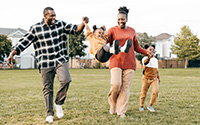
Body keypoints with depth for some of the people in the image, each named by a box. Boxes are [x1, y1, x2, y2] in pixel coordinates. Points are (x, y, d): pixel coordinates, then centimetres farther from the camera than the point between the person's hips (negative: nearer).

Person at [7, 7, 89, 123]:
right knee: (48, 88, 3)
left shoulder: (61, 24, 6)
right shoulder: (36, 28, -1)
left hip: (60, 60, 1)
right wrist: (12, 54, -8)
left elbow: (75, 29, 9)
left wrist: (83, 23, -11)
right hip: (45, 63, -1)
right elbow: (24, 42, 0)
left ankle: (58, 104, 2)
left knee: (66, 80, -22)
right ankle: (49, 114, 17)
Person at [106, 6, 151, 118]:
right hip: (116, 61, -3)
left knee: (126, 87, 0)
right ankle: (113, 103, 14)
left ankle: (121, 111, 9)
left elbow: (137, 47, 19)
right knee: (116, 84, -16)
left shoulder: (132, 31, 14)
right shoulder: (113, 30, 5)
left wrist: (147, 52, 7)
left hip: (129, 62, 3)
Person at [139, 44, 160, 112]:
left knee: (156, 91, -16)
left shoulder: (155, 60, 11)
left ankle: (150, 105, -3)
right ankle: (141, 106, 23)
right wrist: (150, 56, -53)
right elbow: (145, 62, -35)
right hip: (146, 78, -4)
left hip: (154, 78, 4)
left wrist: (158, 78, 20)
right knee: (143, 92, 4)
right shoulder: (145, 58, -8)